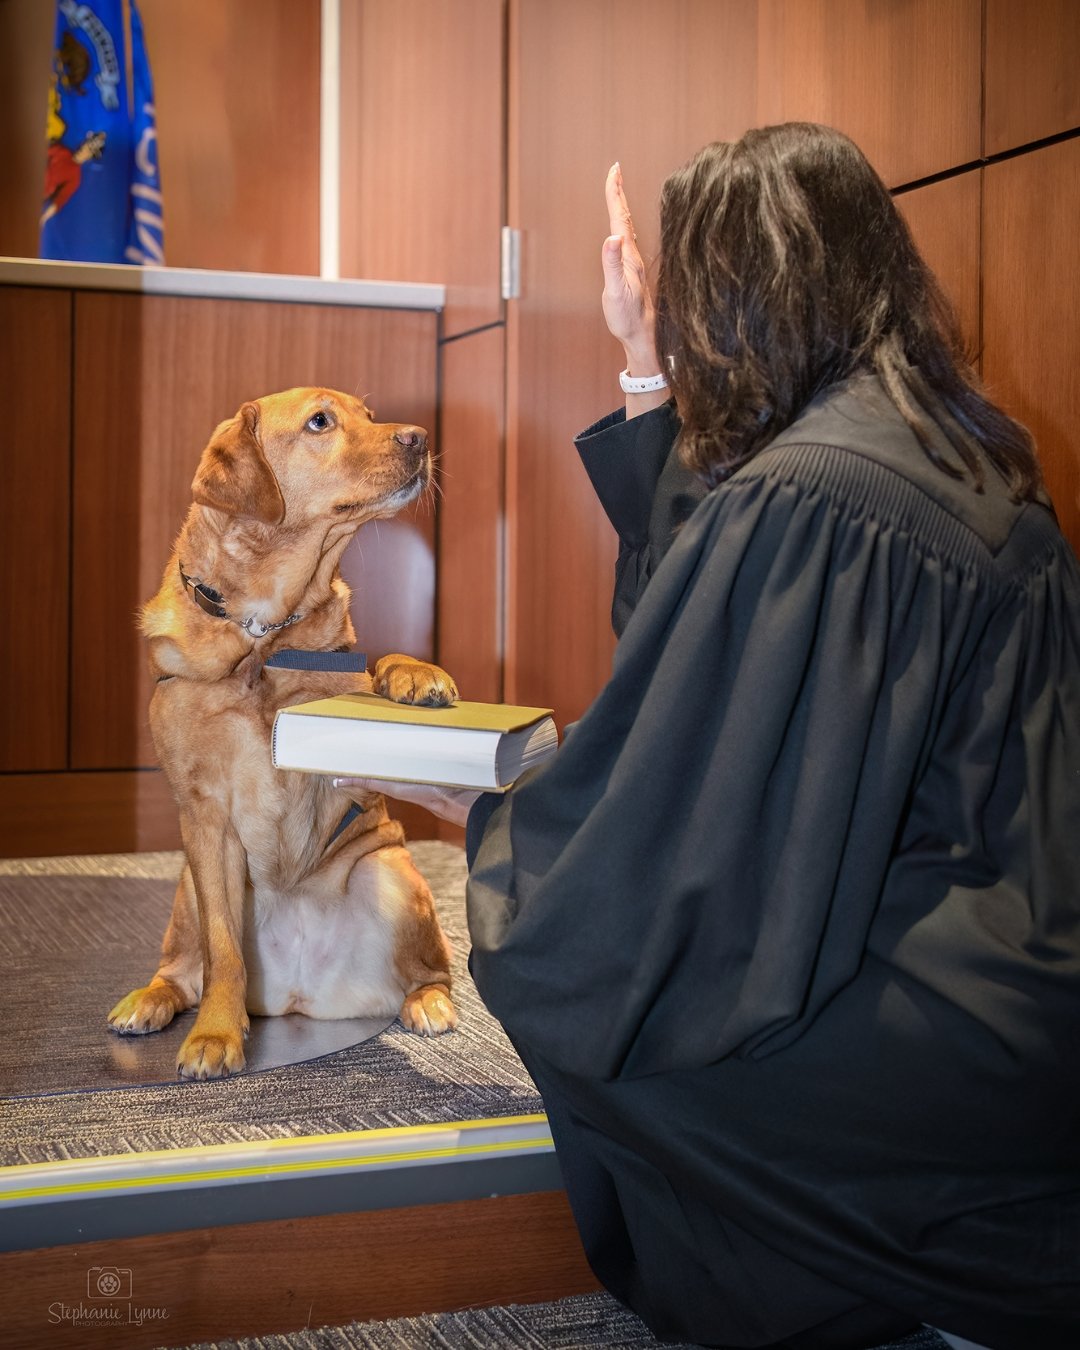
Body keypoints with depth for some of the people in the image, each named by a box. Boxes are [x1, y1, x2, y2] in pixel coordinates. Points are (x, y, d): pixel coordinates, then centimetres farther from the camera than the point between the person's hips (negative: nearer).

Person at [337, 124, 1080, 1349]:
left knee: (564, 976, 0)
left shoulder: (794, 505, -22)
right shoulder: (969, 453, 7)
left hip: (959, 1055, -9)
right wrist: (651, 381, 20)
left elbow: (662, 838, -16)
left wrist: (479, 811, 3)